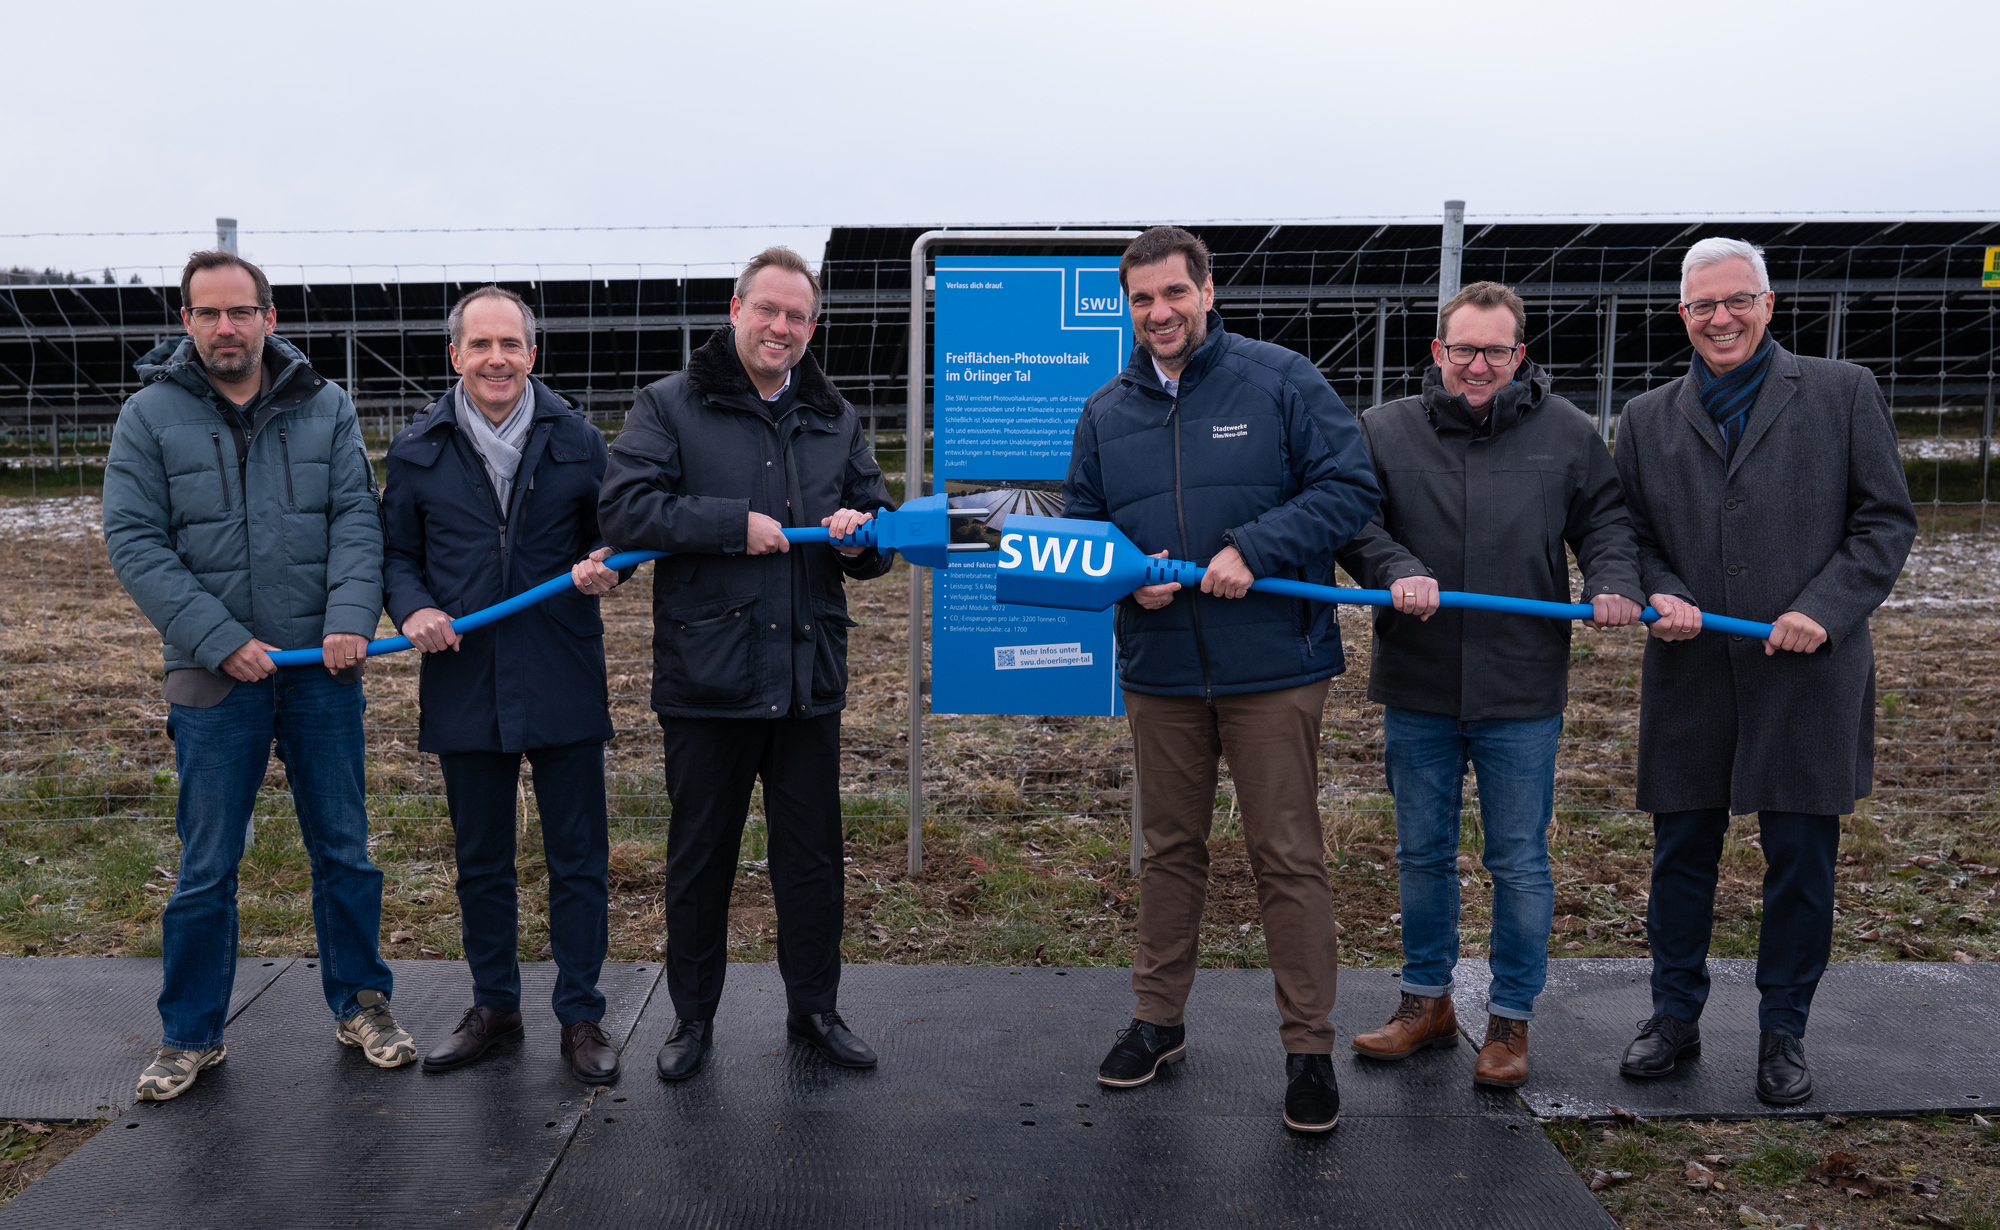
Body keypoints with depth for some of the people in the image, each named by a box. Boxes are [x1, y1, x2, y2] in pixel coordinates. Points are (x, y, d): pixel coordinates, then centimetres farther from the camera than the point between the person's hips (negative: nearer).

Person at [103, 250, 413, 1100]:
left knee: (343, 849, 10)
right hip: (213, 679, -1)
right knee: (206, 868, 6)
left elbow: (356, 520, 0)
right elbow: (134, 543, -5)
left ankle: (359, 1005, 26)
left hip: (323, 671, 2)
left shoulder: (325, 409, 5)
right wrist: (220, 641, -14)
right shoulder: (149, 416, 0)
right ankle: (190, 1035, 22)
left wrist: (350, 621, -15)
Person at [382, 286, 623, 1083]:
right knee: (480, 861, 14)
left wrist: (604, 569, -12)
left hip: (563, 686, -1)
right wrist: (412, 608, -8)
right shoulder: (418, 450, 4)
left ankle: (581, 1016, 19)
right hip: (464, 683, 2)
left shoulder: (577, 441, 1)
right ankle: (493, 1006, 31)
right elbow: (396, 553, 11)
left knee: (578, 859, 5)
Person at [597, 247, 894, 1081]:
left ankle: (815, 1009, 28)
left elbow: (878, 530, 18)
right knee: (700, 855, 9)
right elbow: (624, 509, -13)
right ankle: (692, 1018, 25)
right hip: (706, 678, -3)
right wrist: (736, 525, -17)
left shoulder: (836, 420, 13)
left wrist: (861, 532, -6)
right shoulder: (670, 406, 0)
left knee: (813, 854, 12)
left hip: (809, 677, 4)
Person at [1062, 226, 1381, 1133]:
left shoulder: (1281, 382, -3)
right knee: (1170, 848, 16)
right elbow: (1079, 523, 14)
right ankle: (1158, 1019, 31)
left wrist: (1255, 549, -19)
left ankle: (1309, 1048, 14)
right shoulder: (1105, 414, 9)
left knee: (1287, 857, 1)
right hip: (1160, 673, 4)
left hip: (1274, 666, -4)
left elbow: (1350, 487, -7)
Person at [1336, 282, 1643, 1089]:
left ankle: (1510, 1019, 22)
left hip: (1521, 693, -1)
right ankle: (1427, 1001, 30)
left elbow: (1606, 519, 8)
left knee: (1520, 863, 7)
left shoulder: (1566, 433, 4)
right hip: (1416, 688, 1)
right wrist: (1395, 571, -21)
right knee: (1422, 854, 14)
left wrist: (1613, 583, -11)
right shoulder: (1385, 430, 3)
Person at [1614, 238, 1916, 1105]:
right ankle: (1676, 1016, 26)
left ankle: (1783, 1032, 22)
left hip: (1808, 675, -2)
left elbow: (1887, 520, 1)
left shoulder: (1843, 393, 3)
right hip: (1690, 675, 2)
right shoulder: (1648, 418, 10)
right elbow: (1631, 535, 13)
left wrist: (1825, 611, -12)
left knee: (1800, 859, 6)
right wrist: (1659, 594, -8)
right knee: (1682, 853, 10)